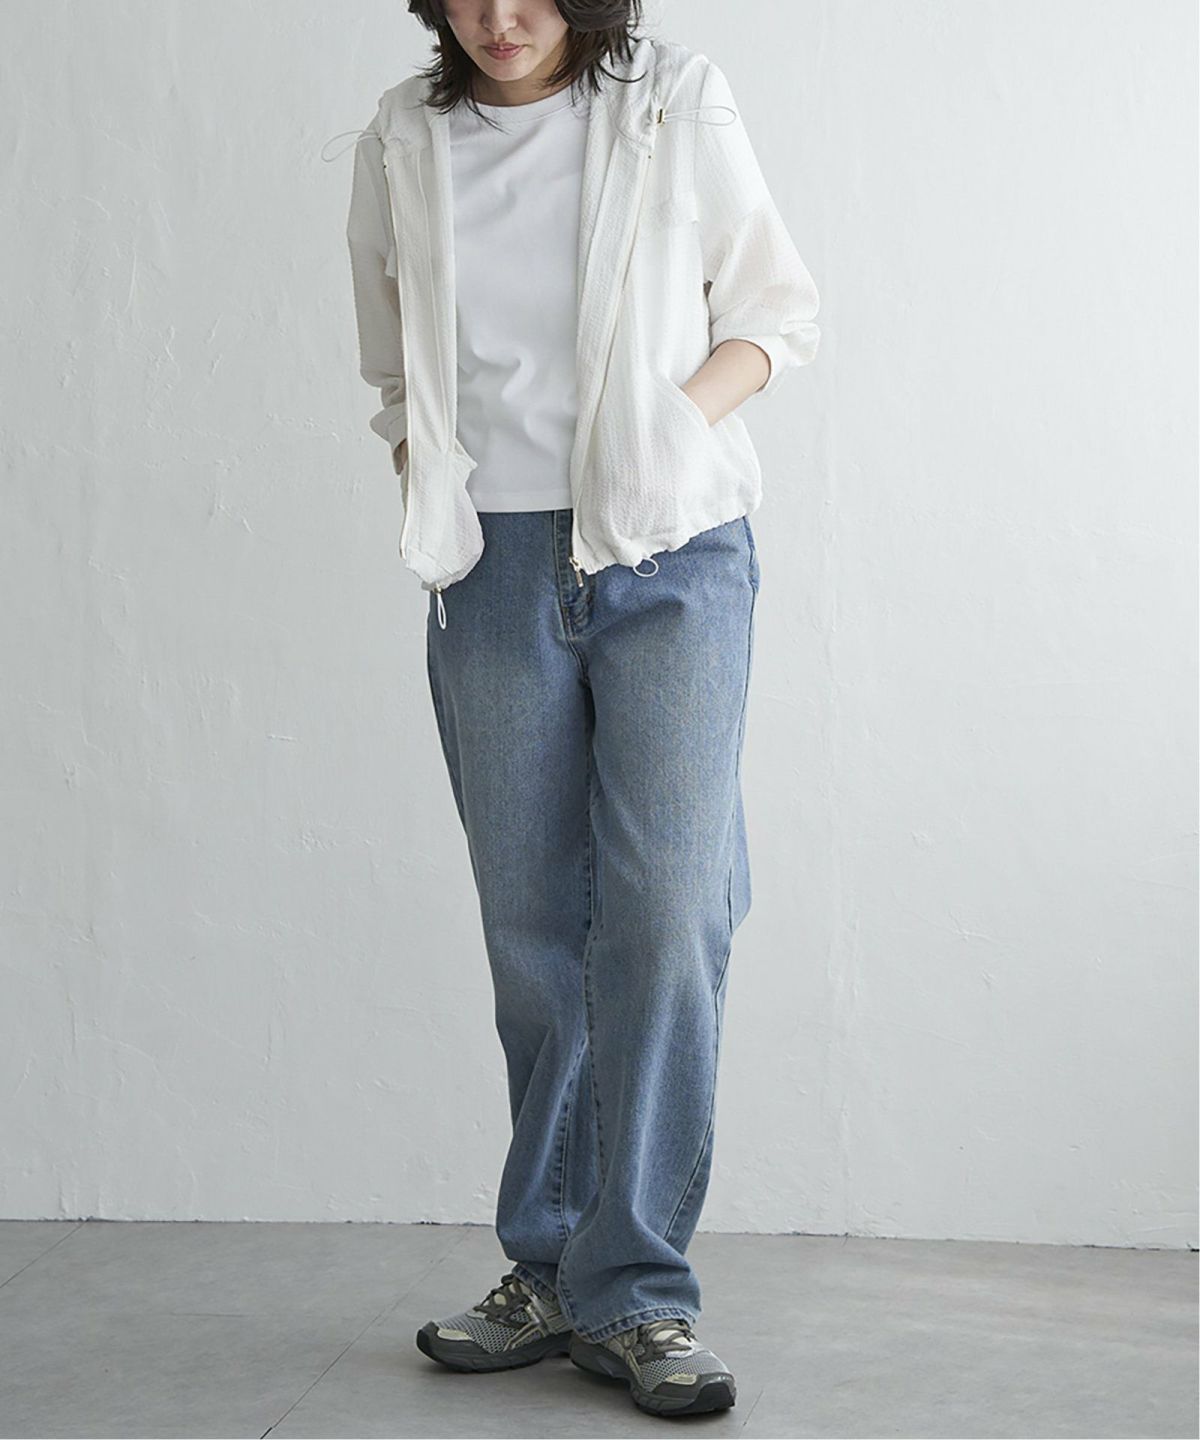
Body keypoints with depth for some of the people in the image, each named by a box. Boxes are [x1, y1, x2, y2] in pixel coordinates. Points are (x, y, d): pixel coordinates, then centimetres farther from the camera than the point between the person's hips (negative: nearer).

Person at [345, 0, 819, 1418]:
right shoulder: (402, 144, 9)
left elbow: (779, 311, 8)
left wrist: (682, 417, -8)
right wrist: (432, 497, 6)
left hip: (671, 555, -2)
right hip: (495, 567, 2)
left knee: (664, 906, -11)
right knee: (534, 921, 4)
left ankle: (635, 1289, -3)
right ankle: (552, 1270, 15)